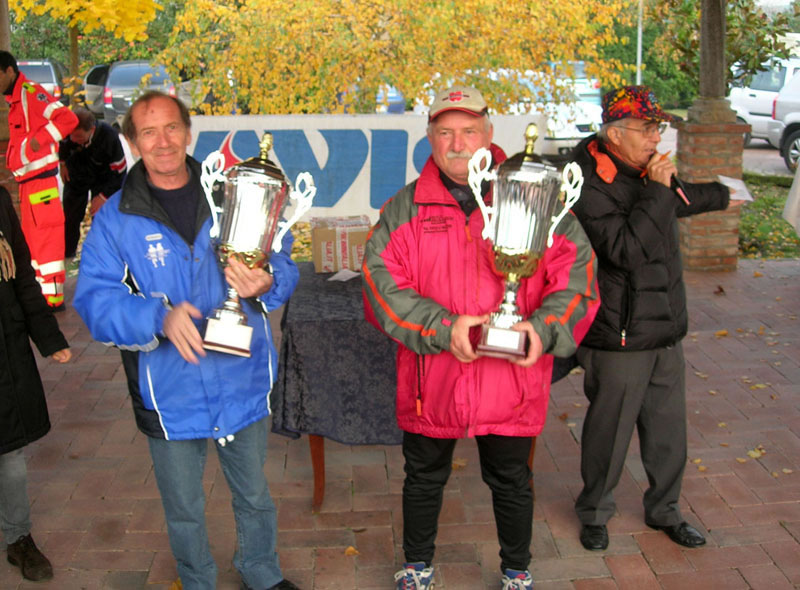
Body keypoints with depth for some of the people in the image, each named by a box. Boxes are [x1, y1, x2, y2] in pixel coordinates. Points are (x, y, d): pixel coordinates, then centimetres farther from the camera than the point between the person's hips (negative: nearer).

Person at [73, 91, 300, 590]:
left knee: (255, 496, 22)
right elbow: (94, 300, -13)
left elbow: (284, 263, -1)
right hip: (171, 395, -1)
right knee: (184, 512, 19)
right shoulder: (116, 219, -6)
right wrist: (161, 318, -31)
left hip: (244, 384, 1)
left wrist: (266, 284, -25)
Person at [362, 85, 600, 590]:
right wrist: (442, 327, -21)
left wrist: (544, 327, -20)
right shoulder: (405, 209, -1)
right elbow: (382, 283, -9)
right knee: (424, 478, 20)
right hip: (431, 382, 1)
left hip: (512, 379, 0)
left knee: (512, 482, 18)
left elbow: (576, 271, -4)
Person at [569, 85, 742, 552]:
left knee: (668, 425, 16)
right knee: (610, 428, 6)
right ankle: (595, 513, 28)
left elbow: (679, 202, 32)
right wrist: (656, 191, -25)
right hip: (619, 335, -8)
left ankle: (665, 510, 36)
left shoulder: (647, 170, 8)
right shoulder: (589, 184, -19)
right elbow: (625, 249, -29)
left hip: (666, 327, 8)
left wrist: (722, 196, 49)